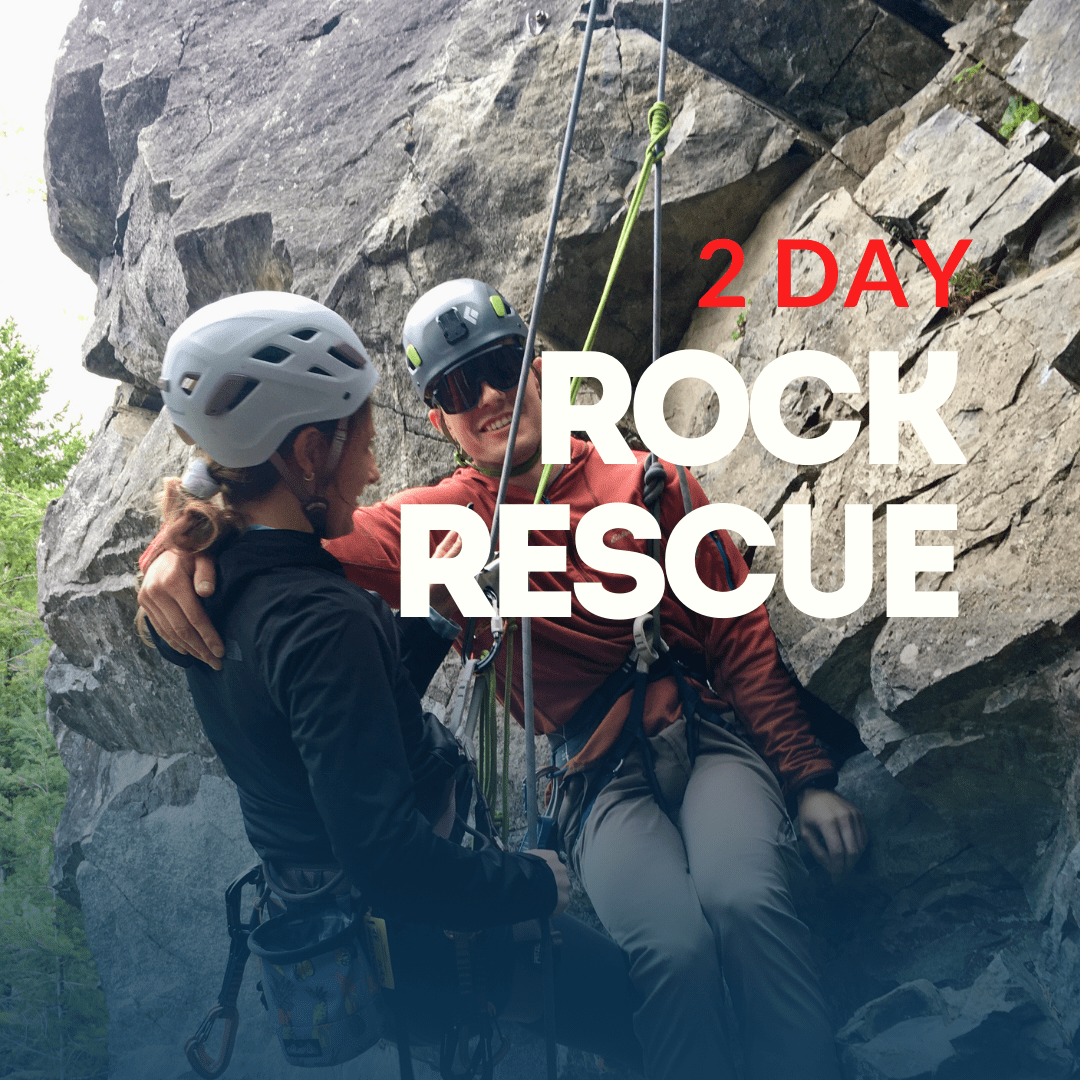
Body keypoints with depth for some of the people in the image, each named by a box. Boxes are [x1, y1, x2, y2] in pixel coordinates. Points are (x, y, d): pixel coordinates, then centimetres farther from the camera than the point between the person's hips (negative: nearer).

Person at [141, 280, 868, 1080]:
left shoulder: (648, 482, 9)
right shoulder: (436, 523, 8)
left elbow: (741, 637, 9)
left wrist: (809, 780, 4)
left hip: (713, 740, 1)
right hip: (601, 783, -1)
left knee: (745, 902, -31)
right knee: (675, 945, -30)